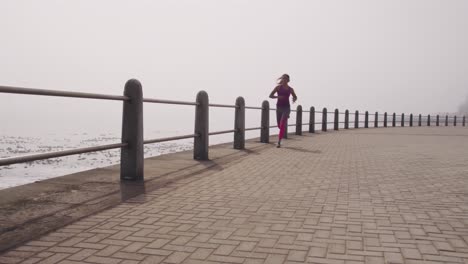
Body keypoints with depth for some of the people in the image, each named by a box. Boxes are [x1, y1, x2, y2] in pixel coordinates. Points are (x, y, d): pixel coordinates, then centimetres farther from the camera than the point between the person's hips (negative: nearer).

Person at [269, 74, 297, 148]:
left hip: (286, 108, -2)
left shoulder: (290, 89, 3)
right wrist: (278, 96, -21)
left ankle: (279, 142, -14)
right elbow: (270, 95, -3)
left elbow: (295, 97, 17)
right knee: (279, 125, 11)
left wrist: (294, 99, -7)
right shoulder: (278, 87, 1)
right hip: (279, 107, 2)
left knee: (282, 125, -14)